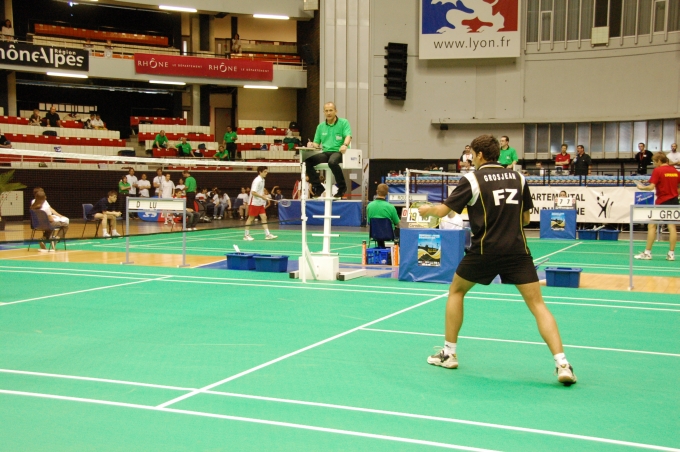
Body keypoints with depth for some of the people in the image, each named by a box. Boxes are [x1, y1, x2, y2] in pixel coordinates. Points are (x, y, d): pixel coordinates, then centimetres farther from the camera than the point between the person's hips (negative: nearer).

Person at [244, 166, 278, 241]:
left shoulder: (262, 180, 9)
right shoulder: (257, 180, -18)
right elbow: (253, 192, -25)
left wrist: (265, 198, 8)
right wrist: (262, 197, -22)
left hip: (260, 203, 8)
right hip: (254, 203, -8)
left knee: (264, 217, 3)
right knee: (250, 218, 1)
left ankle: (267, 234, 2)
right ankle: (246, 235, 10)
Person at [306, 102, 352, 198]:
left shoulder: (343, 123, 5)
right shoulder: (320, 126, 19)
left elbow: (348, 136, -11)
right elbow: (317, 143, 17)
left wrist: (345, 145, -34)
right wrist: (312, 144, -8)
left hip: (339, 152, -5)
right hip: (325, 153, 5)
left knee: (332, 162, -40)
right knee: (308, 161, -21)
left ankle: (342, 187, -18)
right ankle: (318, 187, -10)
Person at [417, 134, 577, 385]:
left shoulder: (472, 179, 0)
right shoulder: (518, 178, 10)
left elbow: (443, 211, 0)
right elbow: (525, 219, 16)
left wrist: (427, 210, 20)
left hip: (484, 250, -2)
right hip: (517, 250, 2)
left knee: (456, 291, 21)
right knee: (537, 304, 1)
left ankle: (449, 353, 24)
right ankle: (562, 364, -14)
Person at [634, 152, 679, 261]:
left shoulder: (658, 170, -9)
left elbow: (651, 187, -15)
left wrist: (642, 187, 1)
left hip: (662, 202, -5)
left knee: (652, 225, 3)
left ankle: (647, 253, 3)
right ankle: (671, 253, 4)